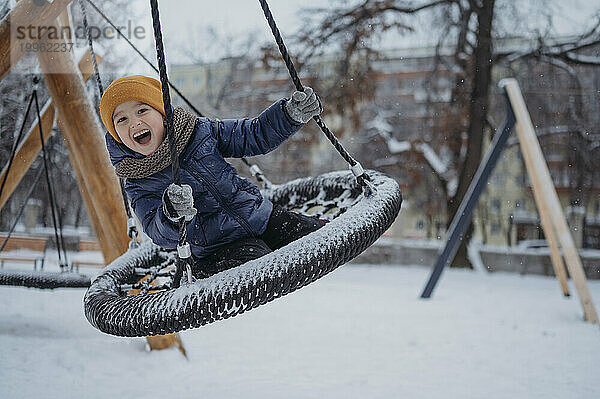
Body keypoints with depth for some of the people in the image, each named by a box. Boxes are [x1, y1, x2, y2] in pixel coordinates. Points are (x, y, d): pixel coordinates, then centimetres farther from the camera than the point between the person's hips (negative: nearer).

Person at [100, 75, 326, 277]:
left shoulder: (200, 130, 2)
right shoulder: (138, 185, -4)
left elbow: (254, 135, 8)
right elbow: (160, 235, -14)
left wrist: (292, 113, -7)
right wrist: (172, 216, -38)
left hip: (262, 217, 4)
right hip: (219, 252, -3)